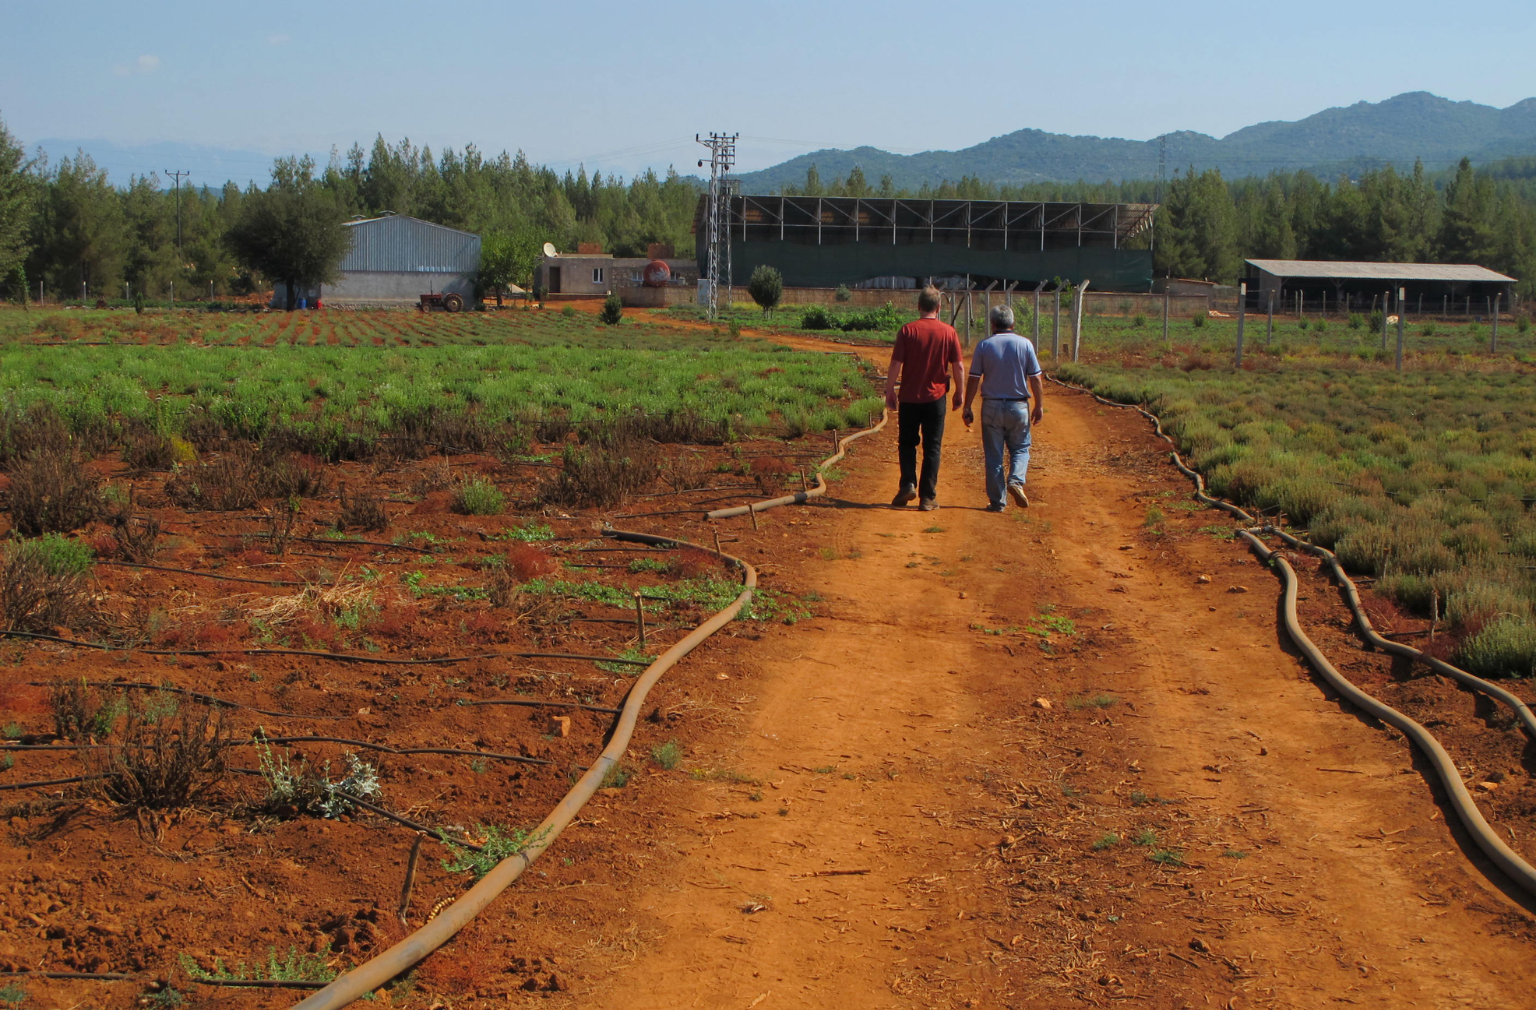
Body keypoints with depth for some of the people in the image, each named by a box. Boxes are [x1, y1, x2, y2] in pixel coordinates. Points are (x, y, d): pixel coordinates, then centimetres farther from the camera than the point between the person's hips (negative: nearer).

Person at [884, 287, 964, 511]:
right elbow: (957, 366, 1)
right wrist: (959, 393, 12)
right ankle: (927, 497, 5)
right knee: (932, 448, 6)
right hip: (935, 397, 1)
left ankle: (908, 484, -2)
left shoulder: (908, 330, -6)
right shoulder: (949, 332, -2)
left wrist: (889, 391, 2)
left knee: (907, 443, 14)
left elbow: (896, 364, -8)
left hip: (909, 397, -1)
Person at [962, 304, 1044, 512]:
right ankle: (1016, 481, -11)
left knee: (994, 454, 6)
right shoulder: (1025, 344, -2)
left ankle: (997, 501, 8)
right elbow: (1035, 379, -1)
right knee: (1020, 448, 15)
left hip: (992, 406, 0)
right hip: (1019, 406, 0)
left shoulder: (984, 345, -4)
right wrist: (1038, 405, 9)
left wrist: (967, 408, 3)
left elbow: (973, 380, -4)